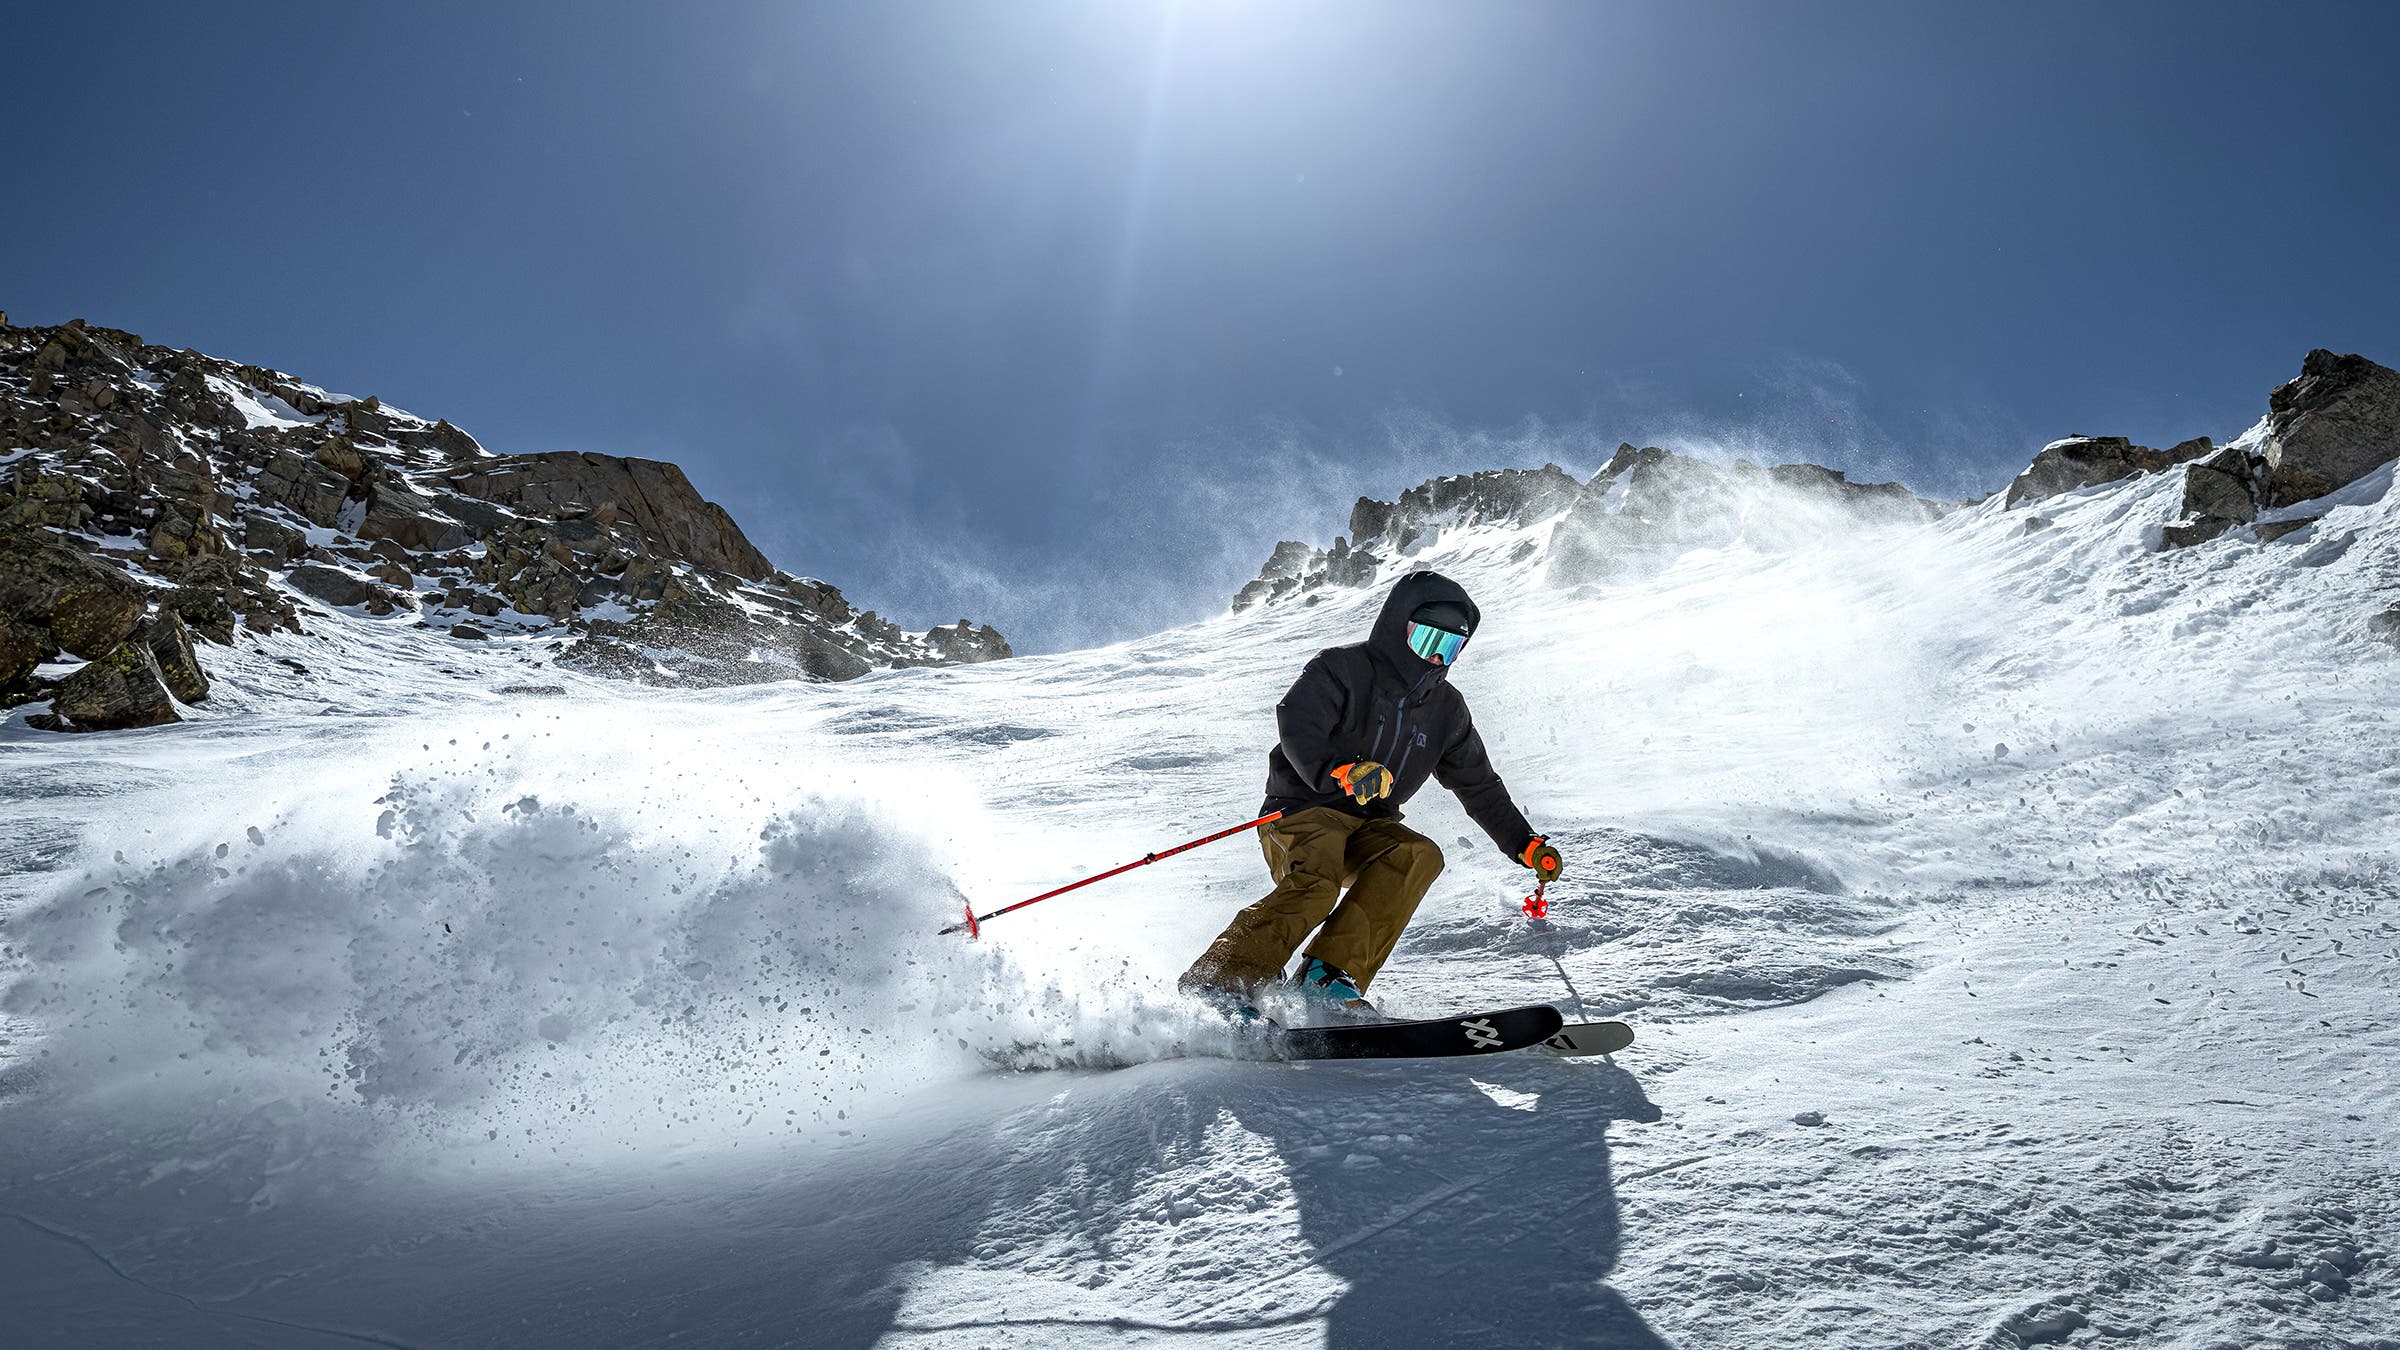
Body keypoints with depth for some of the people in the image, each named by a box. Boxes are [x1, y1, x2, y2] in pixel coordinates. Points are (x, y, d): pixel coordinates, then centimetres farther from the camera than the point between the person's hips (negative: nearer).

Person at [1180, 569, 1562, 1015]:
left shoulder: (1446, 708, 15)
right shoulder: (1342, 669, -5)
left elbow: (1480, 786, 23)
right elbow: (1297, 729, -23)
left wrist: (1526, 845, 18)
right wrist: (1340, 772, -41)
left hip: (1369, 830, 6)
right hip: (1301, 813, -6)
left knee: (1420, 856, -26)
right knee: (1315, 886, -34)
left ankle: (1332, 974, -31)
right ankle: (1220, 983, -30)